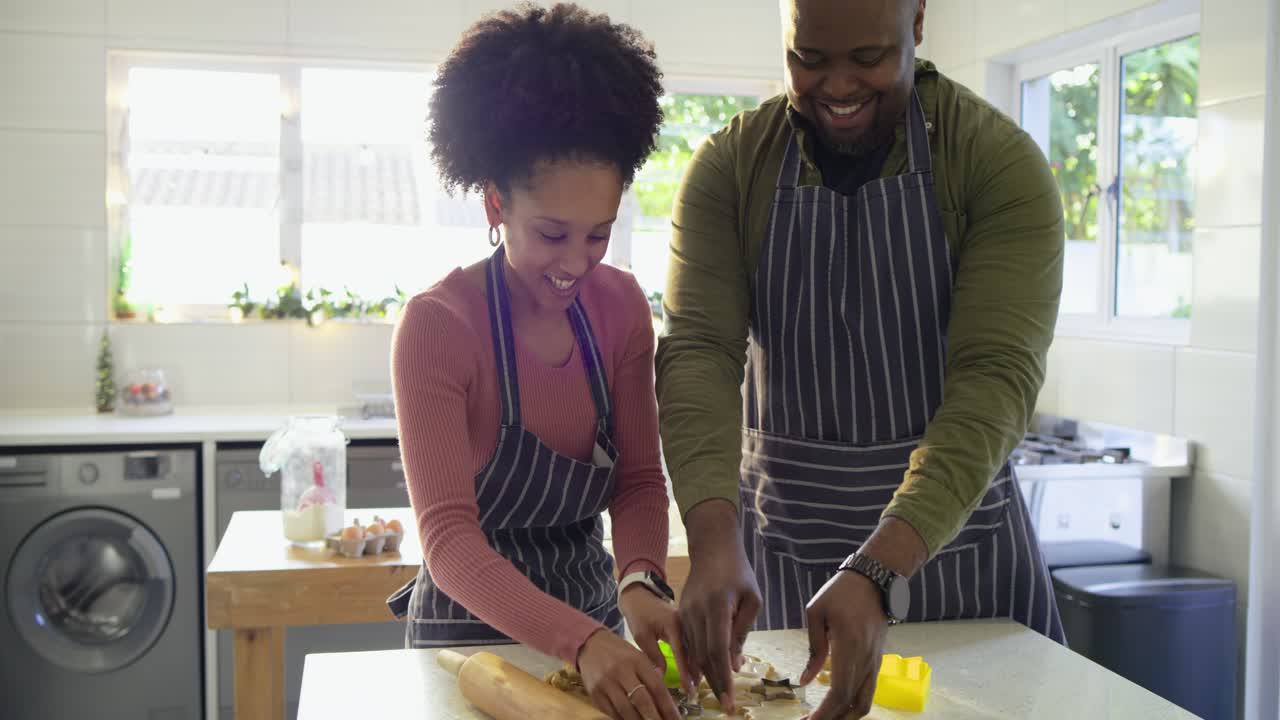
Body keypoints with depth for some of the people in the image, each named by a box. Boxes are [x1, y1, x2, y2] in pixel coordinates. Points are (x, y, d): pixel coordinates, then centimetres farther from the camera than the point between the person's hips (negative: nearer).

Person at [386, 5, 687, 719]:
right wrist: (581, 642, -40)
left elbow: (641, 480, -5)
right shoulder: (437, 324, -22)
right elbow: (448, 536, -27)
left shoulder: (622, 306, -7)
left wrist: (640, 582, -25)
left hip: (594, 625, 5)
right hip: (472, 631, -4)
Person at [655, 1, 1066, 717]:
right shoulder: (729, 167, -6)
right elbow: (699, 350, -15)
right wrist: (714, 538, -32)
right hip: (778, 543, 1)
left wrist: (877, 573, -34)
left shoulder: (1002, 161, -13)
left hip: (958, 539, -1)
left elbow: (996, 377, -22)